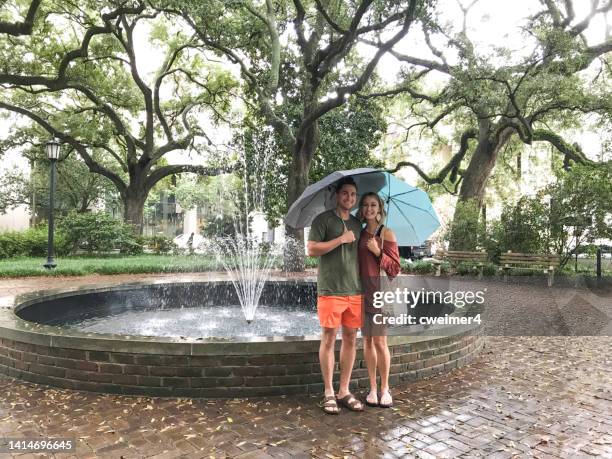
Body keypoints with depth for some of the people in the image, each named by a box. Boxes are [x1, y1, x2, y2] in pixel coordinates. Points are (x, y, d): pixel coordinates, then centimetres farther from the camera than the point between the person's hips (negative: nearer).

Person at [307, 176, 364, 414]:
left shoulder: (357, 224, 16)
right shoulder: (324, 219, -1)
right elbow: (312, 249, -10)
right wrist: (341, 239, -12)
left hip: (355, 291, 6)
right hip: (330, 291, -6)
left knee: (350, 339, 8)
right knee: (329, 338, 1)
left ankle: (344, 391, 18)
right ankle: (329, 393, 11)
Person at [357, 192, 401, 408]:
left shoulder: (386, 233, -1)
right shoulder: (360, 234, 11)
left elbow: (395, 268, -3)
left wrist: (378, 252, -15)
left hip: (380, 291, -4)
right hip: (362, 291, 4)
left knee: (380, 341, -2)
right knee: (367, 340, 7)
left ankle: (385, 388, 13)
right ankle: (373, 388, 17)